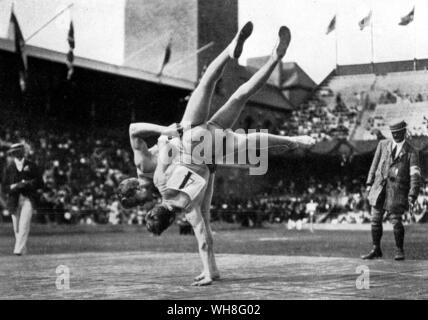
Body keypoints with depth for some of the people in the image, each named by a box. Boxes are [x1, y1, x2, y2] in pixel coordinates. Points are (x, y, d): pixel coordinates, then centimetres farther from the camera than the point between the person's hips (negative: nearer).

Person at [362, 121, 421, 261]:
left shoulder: (411, 152, 1)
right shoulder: (383, 145, 11)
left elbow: (415, 176, -7)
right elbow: (375, 164, 15)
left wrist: (412, 195, -18)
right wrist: (369, 183, 8)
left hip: (397, 189, -3)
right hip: (379, 186, 3)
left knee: (396, 221, -5)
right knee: (375, 220, 4)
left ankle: (399, 251, 13)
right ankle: (376, 250, 17)